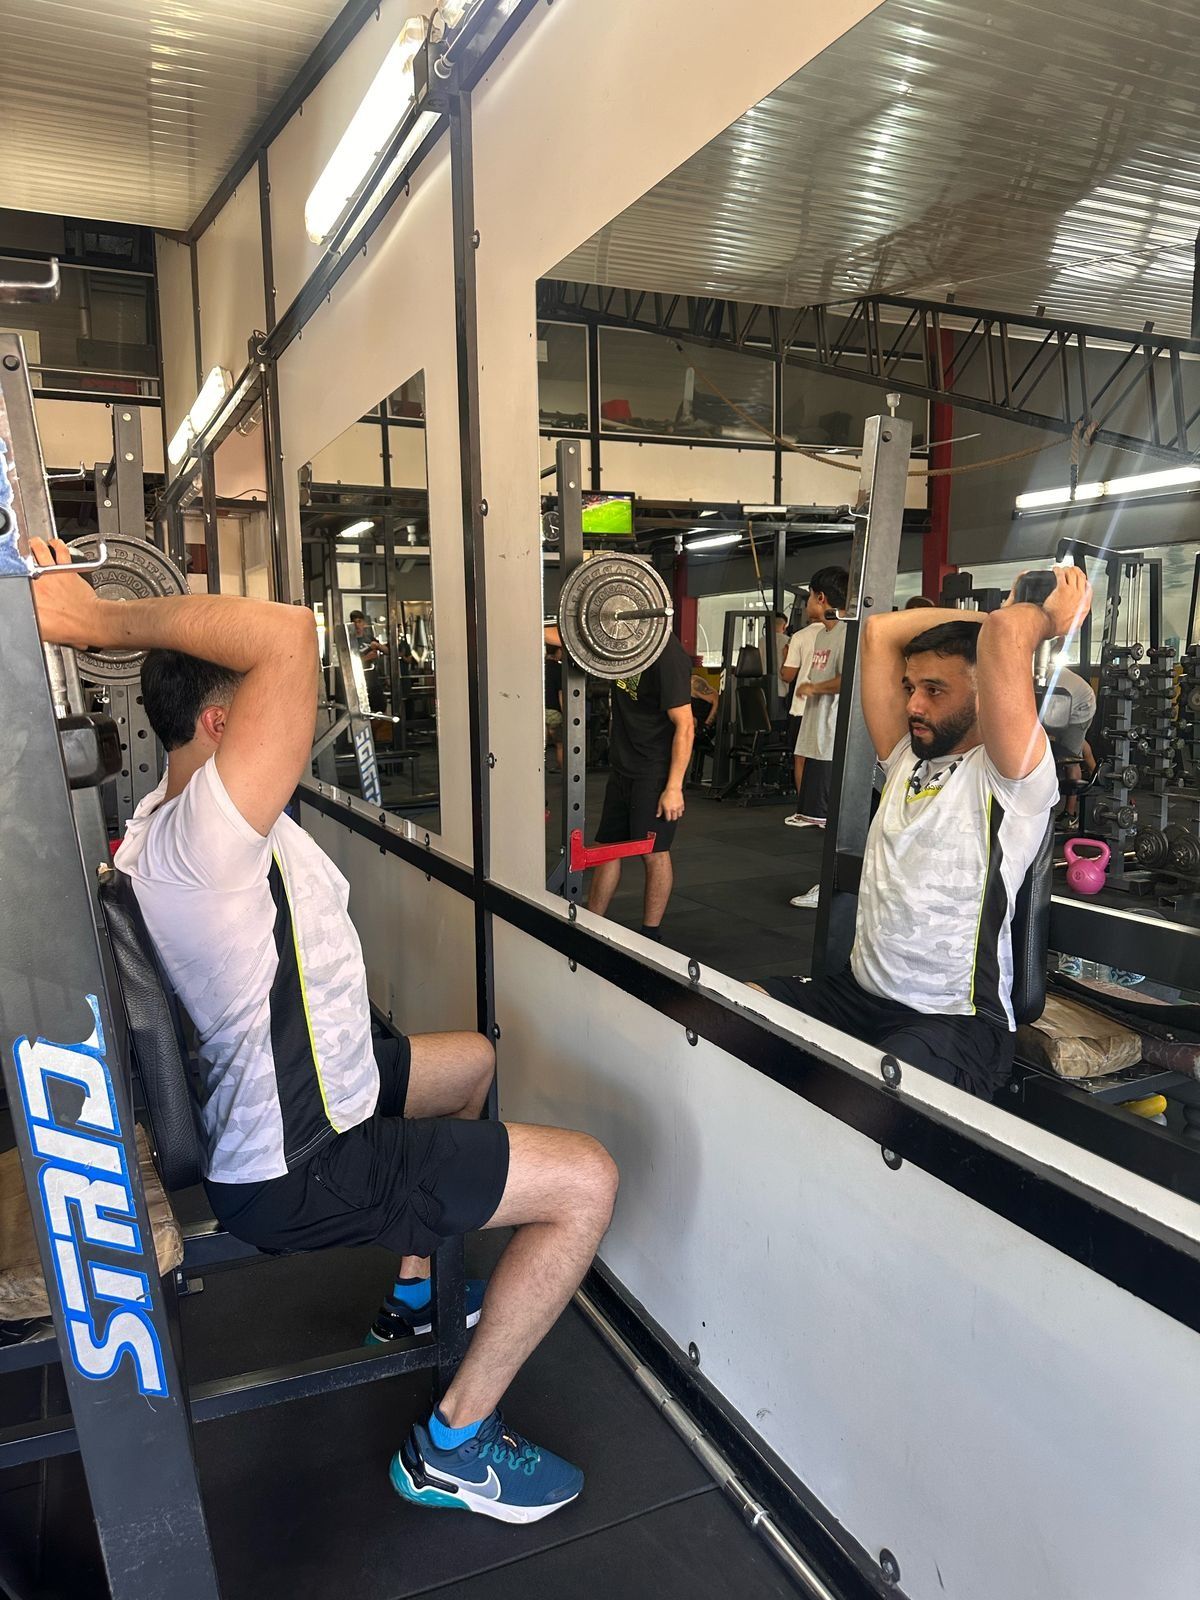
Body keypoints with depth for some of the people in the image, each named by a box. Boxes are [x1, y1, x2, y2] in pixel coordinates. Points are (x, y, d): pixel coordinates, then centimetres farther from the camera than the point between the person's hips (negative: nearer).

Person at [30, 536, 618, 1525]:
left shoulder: (181, 815, 3)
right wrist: (104, 621, -29)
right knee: (586, 1181, -12)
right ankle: (451, 1449, 6)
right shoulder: (203, 833, -29)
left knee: (472, 1063, 33)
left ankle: (415, 1294, 43)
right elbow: (287, 634, -39)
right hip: (295, 1168, -10)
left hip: (306, 1098, 11)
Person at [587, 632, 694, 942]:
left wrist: (674, 787, -21)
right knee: (606, 846, 14)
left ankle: (650, 936, 16)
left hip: (654, 774, -9)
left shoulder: (667, 654, -20)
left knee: (653, 852, 2)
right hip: (623, 768, 9)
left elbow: (684, 726, -20)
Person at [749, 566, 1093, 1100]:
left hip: (955, 1021, -7)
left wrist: (1050, 616, -2)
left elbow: (1004, 631, -23)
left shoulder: (1011, 776, -9)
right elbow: (880, 633, 11)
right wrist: (990, 611, 13)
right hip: (854, 993, 7)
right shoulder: (905, 760, 13)